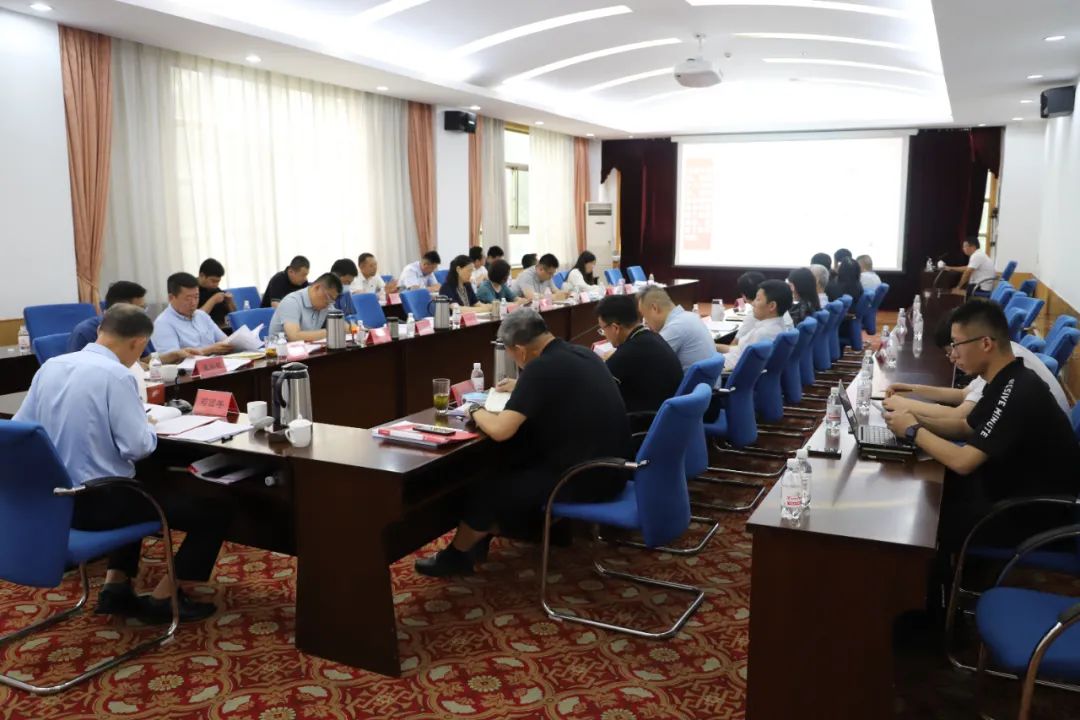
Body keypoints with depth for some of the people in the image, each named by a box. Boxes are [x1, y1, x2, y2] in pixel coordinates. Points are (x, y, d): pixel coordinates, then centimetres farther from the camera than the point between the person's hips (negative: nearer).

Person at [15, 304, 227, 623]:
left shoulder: (50, 366, 4)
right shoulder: (115, 375, -19)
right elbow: (138, 446, -22)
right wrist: (150, 428, 0)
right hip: (96, 502, -9)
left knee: (140, 491, 36)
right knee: (213, 511, 0)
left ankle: (115, 587, 27)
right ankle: (162, 599, 12)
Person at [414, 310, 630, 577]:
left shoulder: (541, 367, -19)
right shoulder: (582, 353, 7)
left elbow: (500, 430, -22)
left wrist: (476, 411, -2)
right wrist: (521, 388, 29)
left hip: (584, 478, -8)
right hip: (610, 469, 8)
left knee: (489, 486, 10)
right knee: (518, 465, 26)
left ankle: (456, 555, 31)